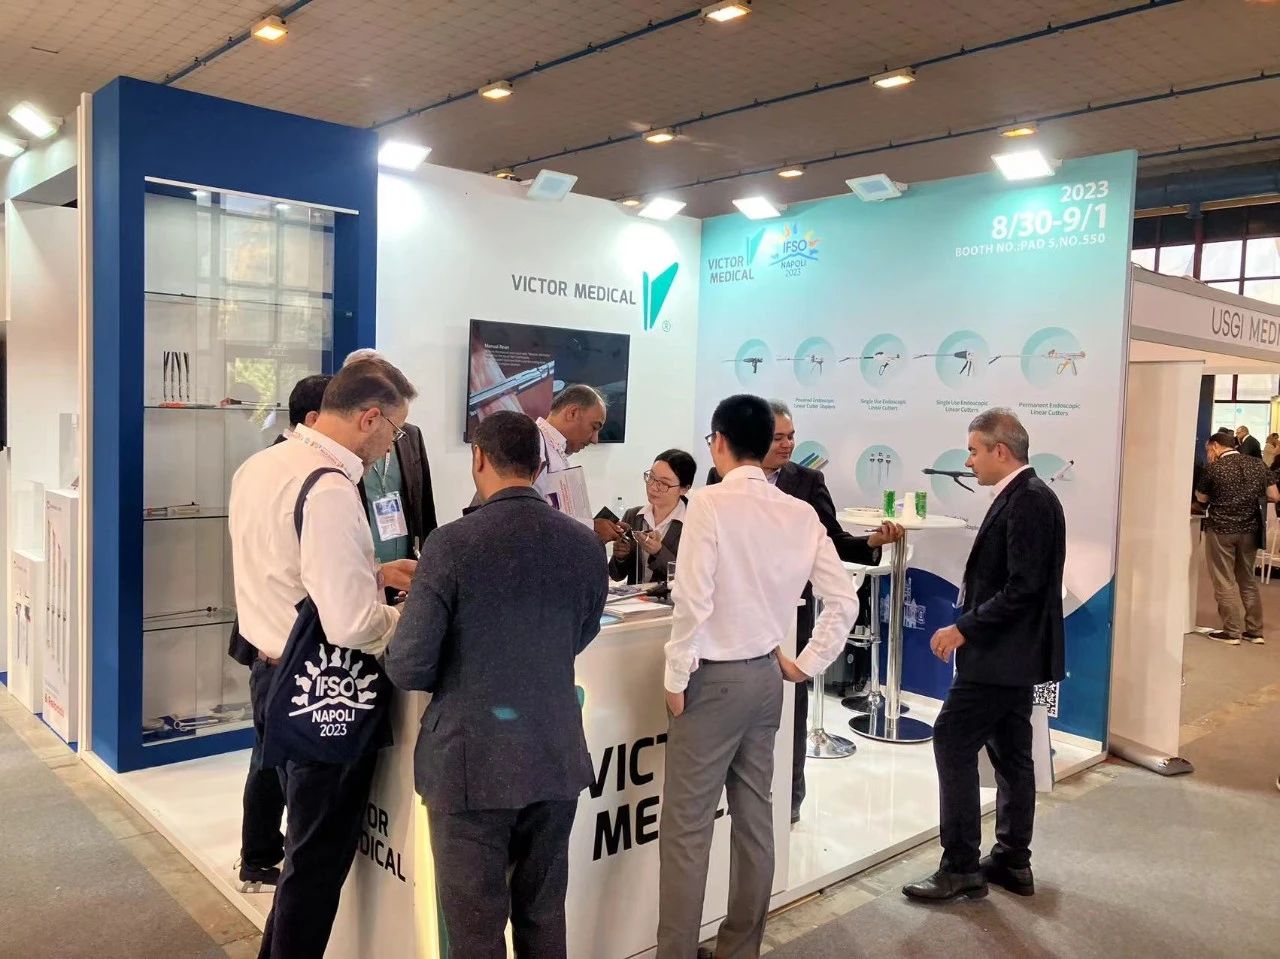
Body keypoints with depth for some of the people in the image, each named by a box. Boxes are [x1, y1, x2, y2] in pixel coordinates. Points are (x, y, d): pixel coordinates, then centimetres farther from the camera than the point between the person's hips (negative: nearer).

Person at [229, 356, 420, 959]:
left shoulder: (259, 466, 4)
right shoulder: (329, 489, -25)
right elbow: (351, 624, -28)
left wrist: (373, 572, 11)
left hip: (272, 675, 10)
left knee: (308, 840, 26)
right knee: (321, 854, 9)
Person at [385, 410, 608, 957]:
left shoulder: (453, 543, -15)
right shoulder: (586, 545, -2)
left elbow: (408, 668, -14)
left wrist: (453, 677, 7)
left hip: (472, 762, -4)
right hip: (557, 758, 5)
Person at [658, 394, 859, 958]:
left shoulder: (710, 503, -16)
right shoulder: (801, 513, 2)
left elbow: (693, 601, -20)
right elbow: (844, 601, 2)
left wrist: (676, 678, -9)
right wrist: (805, 664, 9)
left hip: (714, 679, -6)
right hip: (766, 678, 7)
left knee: (686, 828, 3)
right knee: (754, 820, 16)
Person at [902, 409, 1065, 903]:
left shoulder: (1028, 501, -18)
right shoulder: (1022, 496, 12)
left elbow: (1022, 588, -24)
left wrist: (964, 629, -19)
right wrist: (970, 626, 10)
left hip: (1002, 654, -10)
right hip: (1012, 651, 10)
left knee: (952, 742, -6)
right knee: (1009, 752, 15)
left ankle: (961, 867, 2)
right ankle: (1012, 862, 26)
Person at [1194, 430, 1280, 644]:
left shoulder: (1213, 468, -9)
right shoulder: (1257, 465, 2)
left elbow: (1202, 498, 4)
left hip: (1221, 529, -5)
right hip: (1250, 529, 5)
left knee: (1225, 582, 3)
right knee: (1248, 580, 16)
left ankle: (1232, 631, 4)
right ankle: (1255, 631, 19)